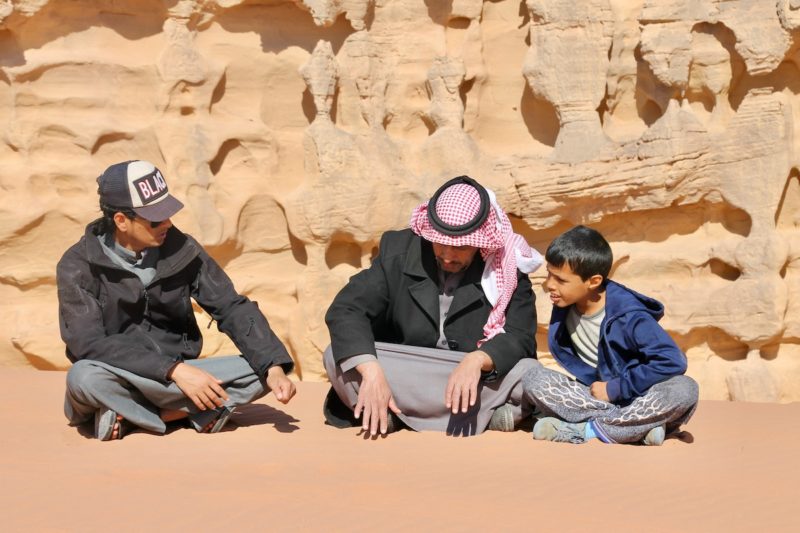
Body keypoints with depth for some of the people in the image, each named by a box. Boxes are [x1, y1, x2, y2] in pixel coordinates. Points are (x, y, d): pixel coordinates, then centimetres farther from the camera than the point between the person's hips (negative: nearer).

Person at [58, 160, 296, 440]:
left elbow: (232, 309, -3)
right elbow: (89, 343, -22)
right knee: (84, 377, -37)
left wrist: (273, 368, -19)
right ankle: (197, 415, -20)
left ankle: (125, 417, -18)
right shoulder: (78, 266, -12)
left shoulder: (181, 249, -3)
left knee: (259, 370, -17)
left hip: (177, 374, 4)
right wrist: (174, 370, -29)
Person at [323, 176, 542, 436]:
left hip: (477, 382, -1)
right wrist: (371, 372, -32)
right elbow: (344, 310, -14)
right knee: (338, 358, -25)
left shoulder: (507, 269, -7)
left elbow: (521, 339, -12)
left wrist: (478, 360, -35)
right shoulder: (398, 251, -6)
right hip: (403, 378, 1)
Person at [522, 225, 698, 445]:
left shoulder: (628, 315, -19)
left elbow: (673, 361, -25)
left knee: (685, 389, -33)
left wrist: (614, 388, -18)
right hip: (592, 395, 4)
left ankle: (583, 430, -27)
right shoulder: (563, 307, -4)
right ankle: (640, 426, -25)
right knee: (533, 377, -21)